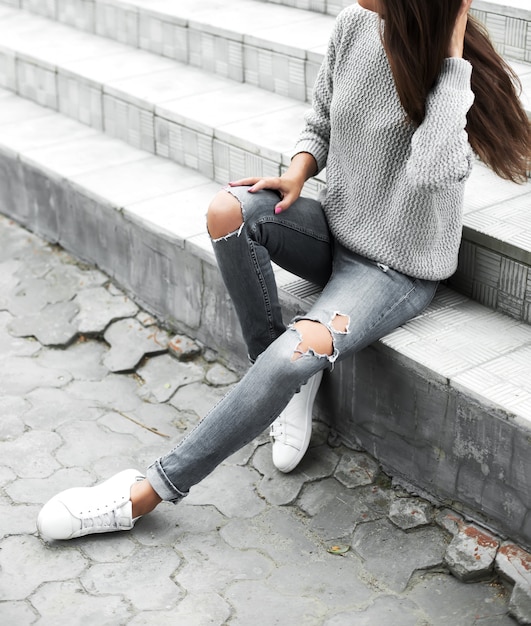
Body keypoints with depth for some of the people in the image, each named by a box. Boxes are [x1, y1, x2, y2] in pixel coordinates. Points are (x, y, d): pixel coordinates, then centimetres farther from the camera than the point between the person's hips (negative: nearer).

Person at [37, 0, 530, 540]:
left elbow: (433, 174, -40)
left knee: (298, 353, -30)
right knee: (229, 211, -24)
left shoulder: (464, 69, -21)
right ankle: (289, 379, -6)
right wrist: (298, 172, -11)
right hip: (336, 229, 6)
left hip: (400, 268, -6)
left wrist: (452, 51, -31)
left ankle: (147, 493, -16)